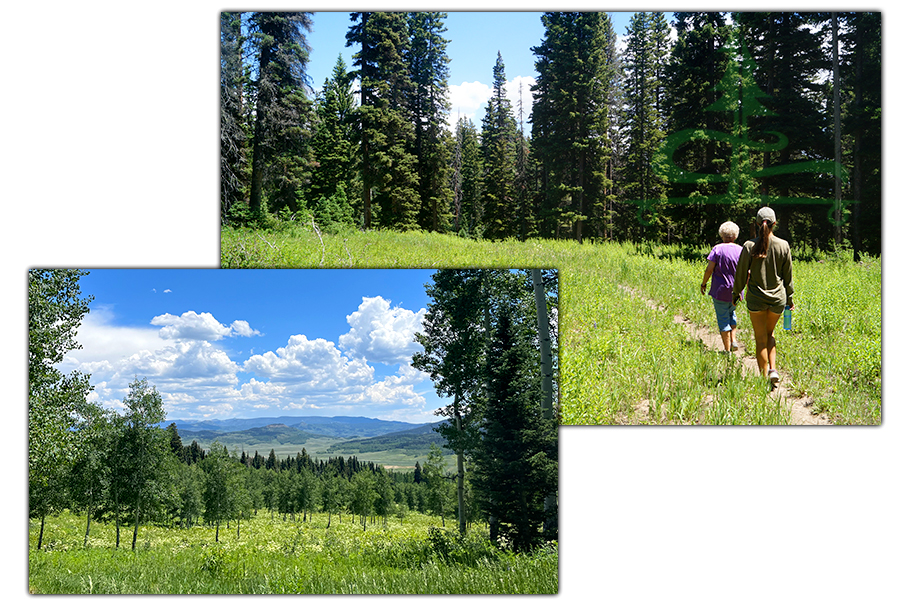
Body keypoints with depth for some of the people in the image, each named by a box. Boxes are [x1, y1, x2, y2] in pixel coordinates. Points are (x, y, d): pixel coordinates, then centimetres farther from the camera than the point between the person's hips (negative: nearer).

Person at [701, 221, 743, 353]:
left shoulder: (717, 249, -10)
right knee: (731, 313, 28)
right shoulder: (740, 250, -1)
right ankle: (733, 340, 15)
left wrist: (703, 284, 1)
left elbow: (709, 269, -12)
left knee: (723, 318, 3)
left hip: (720, 291, -4)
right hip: (735, 291, 4)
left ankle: (727, 350, 4)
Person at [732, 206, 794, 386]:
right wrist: (790, 297, 15)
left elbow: (742, 273, -3)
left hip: (756, 298, -2)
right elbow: (788, 275, 4)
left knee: (761, 339, 7)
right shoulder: (783, 245, -4)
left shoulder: (749, 246, -10)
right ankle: (773, 369, 8)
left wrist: (736, 293, 12)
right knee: (770, 334, 22)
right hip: (778, 297, 2)